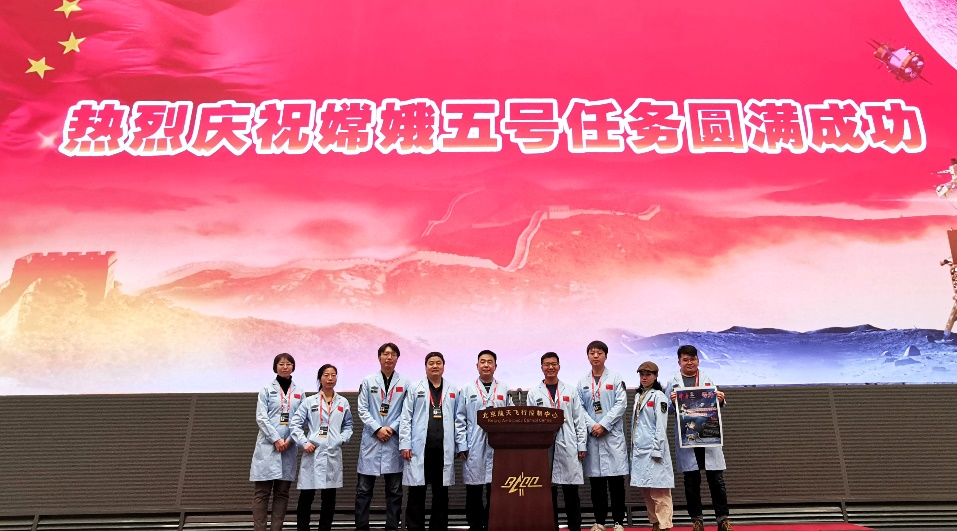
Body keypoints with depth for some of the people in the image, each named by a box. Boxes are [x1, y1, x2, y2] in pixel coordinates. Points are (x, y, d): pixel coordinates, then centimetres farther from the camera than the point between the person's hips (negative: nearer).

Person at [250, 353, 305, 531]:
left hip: (289, 447, 3)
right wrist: (276, 439, -13)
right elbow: (261, 418, -4)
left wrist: (290, 440, -9)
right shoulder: (267, 389, 4)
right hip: (268, 445, -3)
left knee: (282, 492, 5)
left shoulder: (299, 392, 11)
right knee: (262, 492, -4)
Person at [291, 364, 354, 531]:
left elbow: (348, 426, 16)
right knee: (306, 497, 0)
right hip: (312, 453, -2)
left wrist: (342, 439, -1)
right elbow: (295, 424, 3)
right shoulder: (309, 402, 4)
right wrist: (304, 442, -9)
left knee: (329, 498, 7)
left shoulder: (343, 402, 10)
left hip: (333, 455, 2)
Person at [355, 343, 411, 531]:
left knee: (394, 490, 6)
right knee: (364, 489, 3)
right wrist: (377, 429, -10)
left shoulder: (405, 383, 4)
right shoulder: (368, 381, 5)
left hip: (394, 441, 0)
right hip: (371, 440, 0)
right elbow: (362, 409, 1)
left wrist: (392, 428, -10)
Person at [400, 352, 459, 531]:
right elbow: (406, 419, 2)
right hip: (420, 448, -2)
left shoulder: (453, 391, 11)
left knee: (441, 494, 8)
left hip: (444, 449, 2)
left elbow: (457, 420, 11)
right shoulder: (415, 389, 5)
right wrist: (405, 445, -5)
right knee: (417, 493, 2)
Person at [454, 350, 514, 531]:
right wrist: (461, 446, -3)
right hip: (474, 448, -1)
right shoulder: (467, 390, 6)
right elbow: (460, 420, 4)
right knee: (473, 491, 3)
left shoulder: (504, 389, 10)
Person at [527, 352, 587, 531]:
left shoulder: (570, 391, 8)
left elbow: (579, 421, 6)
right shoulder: (534, 394, 7)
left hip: (568, 447, 0)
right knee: (548, 490, 4)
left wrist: (582, 446, 0)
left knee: (571, 491, 3)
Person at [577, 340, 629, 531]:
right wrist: (592, 426, -10)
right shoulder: (582, 382, 11)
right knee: (596, 481, 5)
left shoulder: (615, 378, 4)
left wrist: (604, 425, -12)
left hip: (612, 435, -2)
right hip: (591, 436, 2)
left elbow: (621, 404, -5)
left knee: (616, 481, -1)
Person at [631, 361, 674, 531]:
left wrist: (657, 450, -17)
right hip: (639, 450, 8)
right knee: (645, 490, 11)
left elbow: (661, 425, -12)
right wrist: (633, 448, 15)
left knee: (659, 490, -6)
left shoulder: (658, 396, -6)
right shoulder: (638, 396, 17)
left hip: (653, 449, -8)